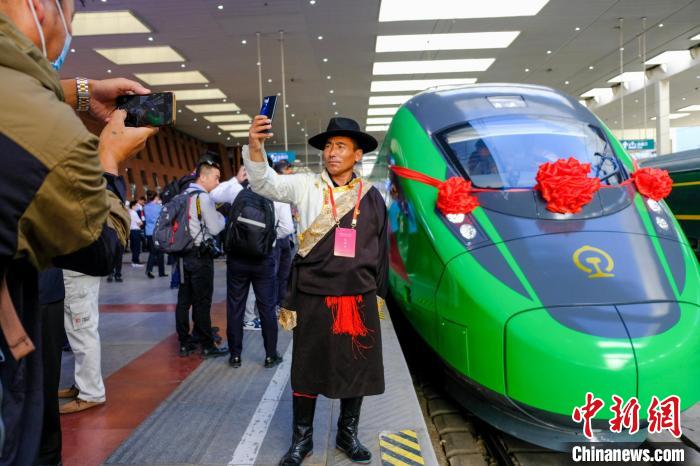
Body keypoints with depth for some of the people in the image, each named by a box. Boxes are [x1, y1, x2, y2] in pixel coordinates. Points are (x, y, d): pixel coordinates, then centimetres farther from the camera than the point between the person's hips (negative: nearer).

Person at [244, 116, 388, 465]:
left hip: (360, 300, 2)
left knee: (356, 368, 12)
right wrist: (255, 147, -30)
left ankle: (347, 434, 33)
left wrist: (379, 293, 13)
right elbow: (265, 183, -11)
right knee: (307, 369, 9)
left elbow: (380, 248, 10)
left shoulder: (371, 196, 4)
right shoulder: (305, 185, 0)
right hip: (313, 298, -1)